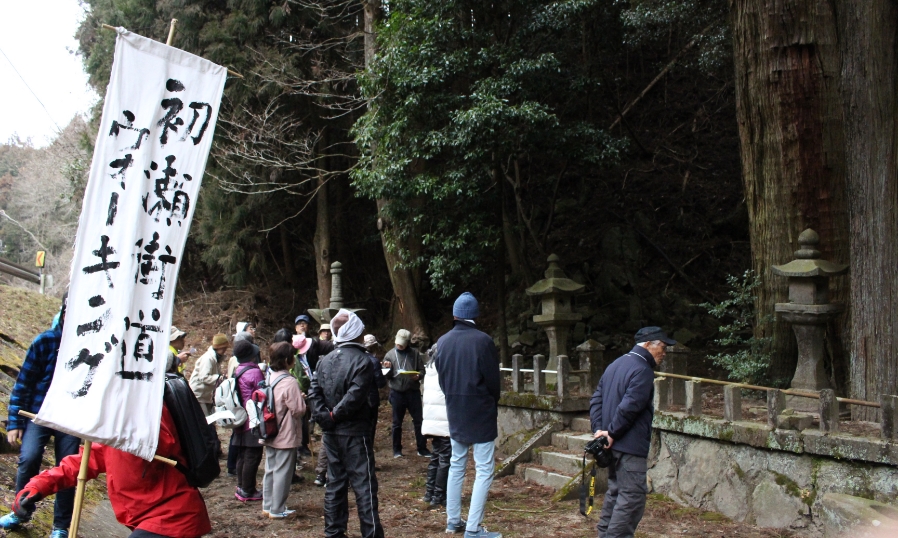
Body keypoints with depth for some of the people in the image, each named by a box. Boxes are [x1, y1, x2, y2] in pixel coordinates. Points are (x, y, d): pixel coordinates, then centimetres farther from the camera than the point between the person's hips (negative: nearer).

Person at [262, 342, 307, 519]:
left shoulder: (269, 379, 3)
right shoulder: (289, 383, -21)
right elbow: (298, 410, -19)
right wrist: (302, 399, 1)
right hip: (286, 436, -8)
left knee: (270, 469, 17)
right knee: (282, 472, 2)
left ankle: (268, 505, 27)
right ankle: (277, 509, 9)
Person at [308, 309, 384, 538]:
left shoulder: (325, 360, 8)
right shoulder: (362, 361, -13)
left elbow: (314, 392, 0)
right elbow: (354, 396, -22)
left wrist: (325, 418, -6)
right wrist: (335, 415, -10)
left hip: (331, 433, 7)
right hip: (354, 432, -6)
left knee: (335, 483, 14)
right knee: (364, 485, -2)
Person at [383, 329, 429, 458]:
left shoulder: (414, 353, 4)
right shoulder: (390, 354, 3)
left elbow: (422, 370, 6)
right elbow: (386, 375, 5)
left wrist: (418, 376, -16)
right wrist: (387, 369, -17)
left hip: (413, 392, 0)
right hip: (397, 393, 0)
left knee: (419, 421, 4)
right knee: (397, 422, 9)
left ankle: (422, 448, 13)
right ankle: (397, 449, 19)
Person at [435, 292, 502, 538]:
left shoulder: (442, 341, 1)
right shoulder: (483, 340, -16)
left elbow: (441, 378, 7)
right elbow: (493, 380, -10)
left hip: (455, 412, 6)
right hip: (481, 412, -6)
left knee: (456, 466, 17)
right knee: (484, 470, -1)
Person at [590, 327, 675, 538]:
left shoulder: (616, 364, 16)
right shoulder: (642, 370, -15)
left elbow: (596, 399, 13)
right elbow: (628, 407, -24)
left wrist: (599, 429, 3)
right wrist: (612, 433, -14)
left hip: (613, 446, 10)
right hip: (630, 445, -10)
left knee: (615, 492, 17)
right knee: (632, 497, -5)